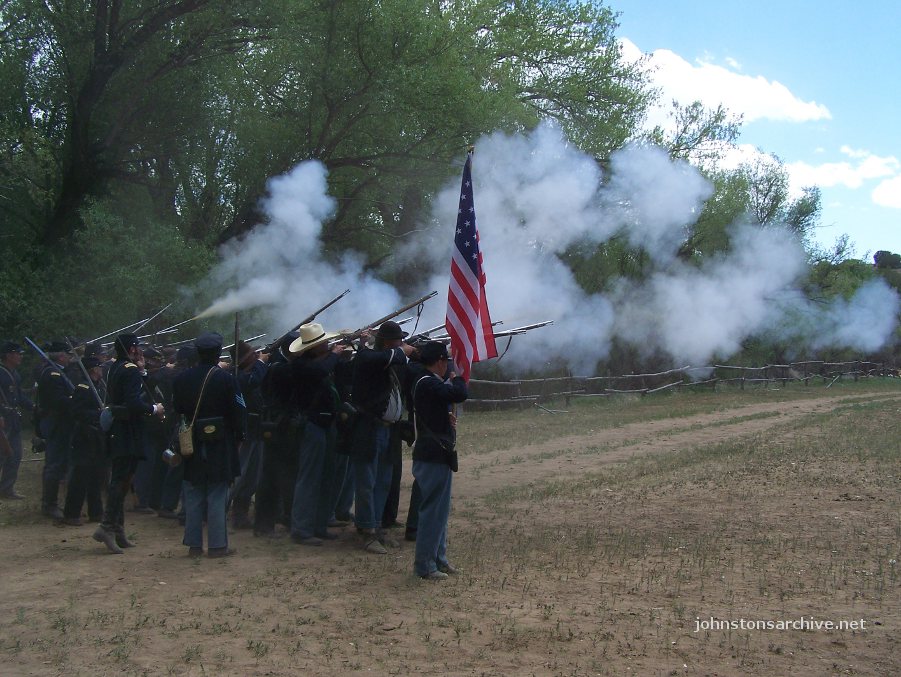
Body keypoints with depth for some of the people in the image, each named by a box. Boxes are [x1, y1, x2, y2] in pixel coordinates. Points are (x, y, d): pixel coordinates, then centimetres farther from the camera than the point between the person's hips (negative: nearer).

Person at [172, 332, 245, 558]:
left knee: (193, 496, 11)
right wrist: (238, 436, 4)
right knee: (218, 496, 2)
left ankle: (194, 544, 14)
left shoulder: (182, 379, 1)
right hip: (220, 445, -4)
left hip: (192, 445, 4)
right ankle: (217, 545, 3)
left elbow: (176, 410, 8)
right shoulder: (226, 379, -11)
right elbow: (239, 412, -9)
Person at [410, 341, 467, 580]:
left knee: (440, 508, 17)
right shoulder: (428, 384, -18)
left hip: (438, 455, 11)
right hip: (433, 456, -11)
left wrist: (446, 417, 7)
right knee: (433, 509, -5)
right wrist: (457, 377, -9)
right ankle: (424, 565, 1)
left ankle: (438, 558, 25)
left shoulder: (429, 383, 14)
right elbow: (459, 394, -30)